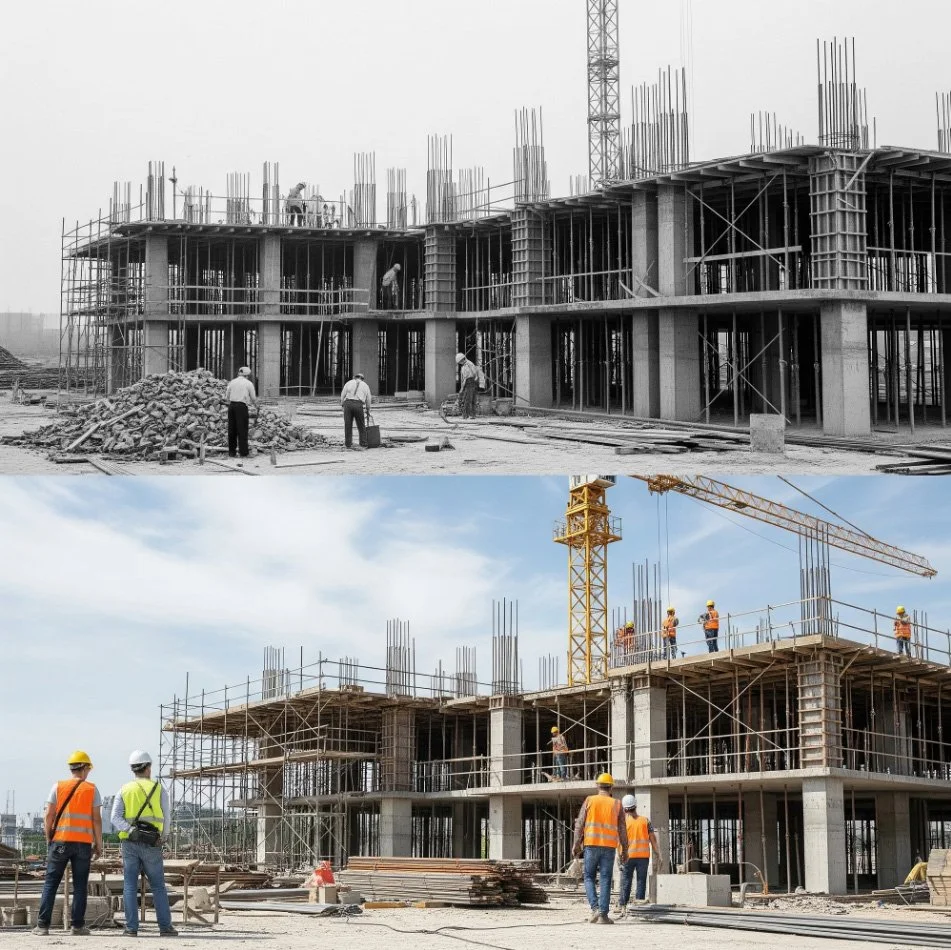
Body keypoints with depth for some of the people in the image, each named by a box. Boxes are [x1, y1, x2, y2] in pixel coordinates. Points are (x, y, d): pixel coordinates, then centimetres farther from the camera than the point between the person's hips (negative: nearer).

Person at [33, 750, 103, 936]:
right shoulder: (91, 789, 4)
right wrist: (98, 844, 7)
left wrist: (48, 839, 10)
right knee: (80, 885, 4)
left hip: (60, 840, 1)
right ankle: (77, 925, 2)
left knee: (51, 883, 5)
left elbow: (48, 816, 1)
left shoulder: (58, 787, 5)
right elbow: (97, 819, 0)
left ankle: (43, 925, 2)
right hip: (83, 842, -1)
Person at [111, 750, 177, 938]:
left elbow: (115, 818, -6)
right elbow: (166, 817, 5)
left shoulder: (124, 790, 7)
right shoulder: (159, 788, 3)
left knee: (130, 886, 3)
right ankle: (165, 926, 3)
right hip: (152, 845, -1)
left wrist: (131, 831, -12)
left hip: (130, 843, 1)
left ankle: (131, 928, -2)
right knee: (158, 886, 6)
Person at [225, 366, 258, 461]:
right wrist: (256, 406, 26)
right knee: (242, 429, -2)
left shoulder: (232, 382, 12)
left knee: (232, 429, 9)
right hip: (242, 406, -4)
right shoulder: (248, 383, 3)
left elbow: (228, 396, 14)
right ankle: (243, 453, -3)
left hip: (232, 405, 4)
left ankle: (231, 453, 12)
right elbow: (253, 398, 8)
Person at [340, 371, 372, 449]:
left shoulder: (348, 383, 15)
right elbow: (368, 400, 21)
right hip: (359, 405, 0)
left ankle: (348, 444, 5)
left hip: (348, 404, 0)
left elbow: (342, 396, 7)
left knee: (348, 426, 6)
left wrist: (343, 405, 16)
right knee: (361, 427, 9)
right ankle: (363, 445, 8)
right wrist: (368, 412, 32)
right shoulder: (365, 386, 18)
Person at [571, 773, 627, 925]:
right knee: (605, 880, 3)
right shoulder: (617, 804, 7)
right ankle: (603, 914, -2)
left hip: (591, 845, -1)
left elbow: (579, 824, -1)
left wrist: (576, 844, 1)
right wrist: (624, 850, 10)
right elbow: (622, 829, 5)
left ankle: (595, 908, -9)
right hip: (609, 846, 1)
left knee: (589, 878, 9)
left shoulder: (589, 800, 4)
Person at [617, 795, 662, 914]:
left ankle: (623, 907, -1)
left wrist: (619, 856, -9)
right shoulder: (645, 821, 6)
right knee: (641, 881, 5)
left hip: (628, 856, -1)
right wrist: (658, 856, 5)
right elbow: (653, 839, 3)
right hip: (643, 856, 1)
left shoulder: (623, 821, 0)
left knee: (626, 882, 3)